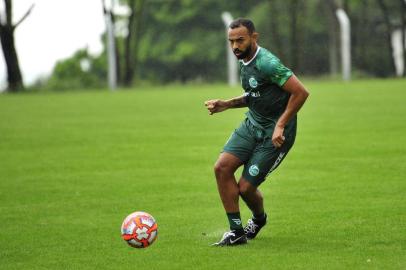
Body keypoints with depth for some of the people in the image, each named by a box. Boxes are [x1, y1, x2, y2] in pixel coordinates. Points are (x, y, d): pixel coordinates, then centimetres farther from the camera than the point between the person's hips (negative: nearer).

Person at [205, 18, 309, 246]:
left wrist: (280, 126, -21)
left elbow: (301, 92, -24)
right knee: (222, 167, -12)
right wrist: (226, 105, 7)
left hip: (275, 134, -8)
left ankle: (259, 218, 29)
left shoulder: (267, 63, -22)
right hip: (252, 125, 8)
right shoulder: (245, 62, 8)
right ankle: (237, 232, -2)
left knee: (246, 187, -8)